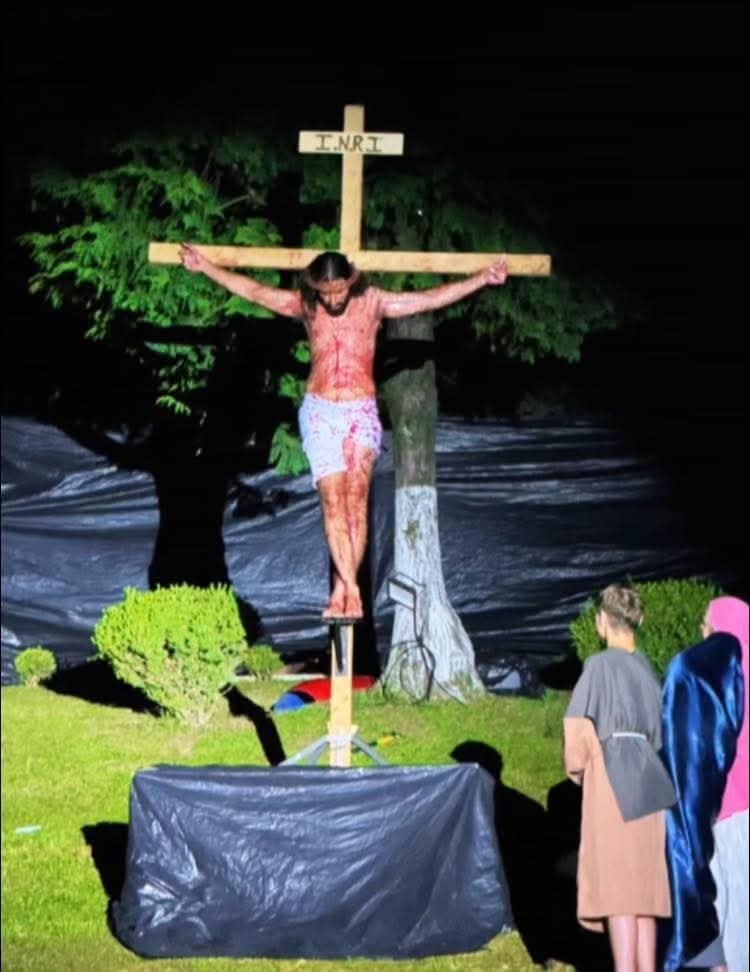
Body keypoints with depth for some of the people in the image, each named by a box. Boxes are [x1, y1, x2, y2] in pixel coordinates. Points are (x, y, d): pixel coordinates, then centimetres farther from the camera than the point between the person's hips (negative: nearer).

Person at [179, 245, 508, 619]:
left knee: (356, 500, -8)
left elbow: (433, 298, 3)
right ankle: (351, 588, -12)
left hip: (361, 412, 0)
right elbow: (252, 290, 8)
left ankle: (341, 588, -6)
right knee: (333, 499, -9)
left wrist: (483, 278, 0)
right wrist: (205, 266, 8)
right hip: (320, 412, 1)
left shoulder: (373, 303, 2)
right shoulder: (304, 306, 4)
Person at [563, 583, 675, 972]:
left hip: (611, 777, -6)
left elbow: (579, 725, -12)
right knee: (644, 882, 9)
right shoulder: (647, 668, 14)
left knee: (615, 881, -7)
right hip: (647, 779, 7)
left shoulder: (599, 665, -7)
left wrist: (576, 767, 4)